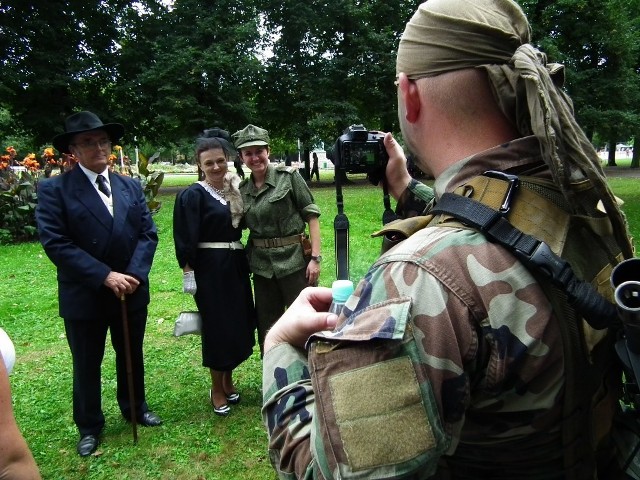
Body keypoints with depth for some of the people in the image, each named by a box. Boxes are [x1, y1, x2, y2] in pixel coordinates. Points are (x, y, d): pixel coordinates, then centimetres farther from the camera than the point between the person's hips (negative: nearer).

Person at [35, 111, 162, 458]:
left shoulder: (132, 187, 6)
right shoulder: (54, 189, -8)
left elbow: (148, 234, 0)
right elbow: (55, 243, -17)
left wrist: (134, 275, -16)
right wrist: (105, 276, -22)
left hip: (132, 290, 4)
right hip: (84, 295, -3)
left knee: (132, 355, 20)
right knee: (86, 365, 12)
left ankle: (135, 408, 42)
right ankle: (89, 427, 32)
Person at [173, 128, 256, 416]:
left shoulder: (236, 188, 8)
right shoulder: (193, 195, -10)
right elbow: (185, 240, -12)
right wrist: (188, 274, -16)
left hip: (236, 264, 6)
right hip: (210, 268, -6)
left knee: (240, 323, 12)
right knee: (218, 326, 2)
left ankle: (228, 380, 31)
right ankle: (217, 389, 20)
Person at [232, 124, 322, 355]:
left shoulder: (289, 176, -5)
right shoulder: (242, 189, 8)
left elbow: (312, 216, -8)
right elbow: (244, 227, 16)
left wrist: (315, 257, -14)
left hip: (294, 260, -5)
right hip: (262, 265, 5)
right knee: (267, 326, 13)